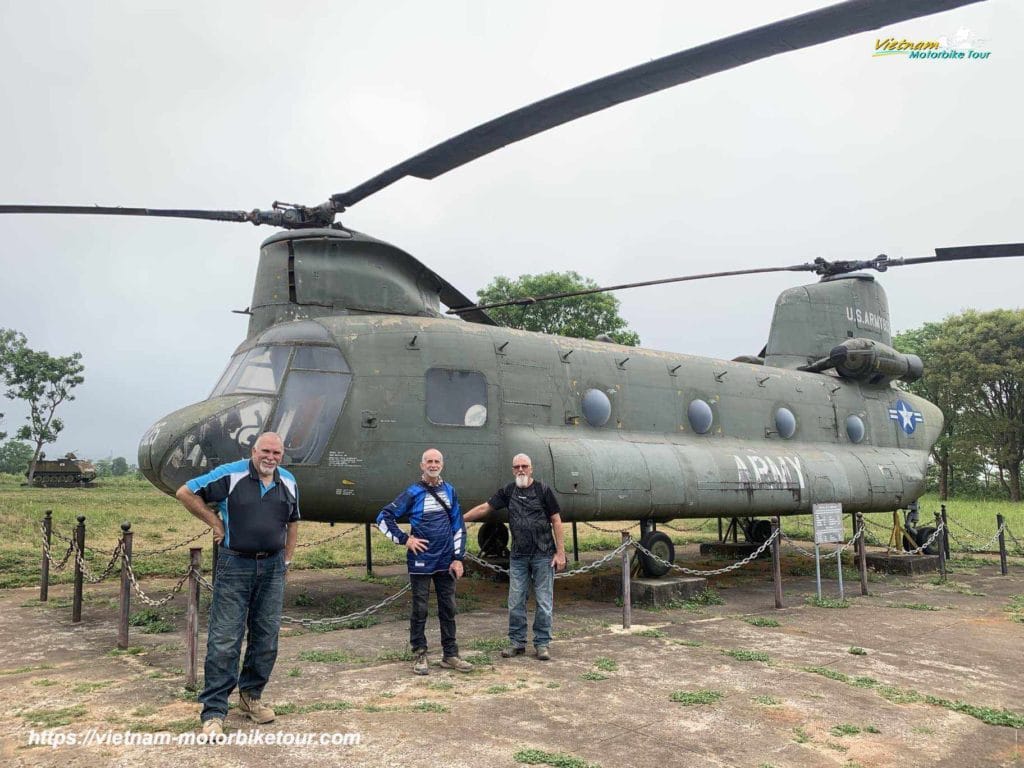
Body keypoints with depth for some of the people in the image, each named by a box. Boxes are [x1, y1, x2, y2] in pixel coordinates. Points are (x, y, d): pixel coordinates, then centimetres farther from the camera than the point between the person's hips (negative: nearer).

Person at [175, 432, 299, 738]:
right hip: (235, 565, -4)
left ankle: (251, 696, 28)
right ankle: (214, 711, 6)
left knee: (266, 638, 11)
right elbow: (185, 492, -4)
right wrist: (214, 521, -5)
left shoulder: (288, 482, 6)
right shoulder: (231, 474, -9)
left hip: (272, 568, 5)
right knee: (224, 640, -2)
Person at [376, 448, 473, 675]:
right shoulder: (413, 493, -5)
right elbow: (384, 518, -4)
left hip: (446, 562, 4)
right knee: (419, 609, 5)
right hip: (421, 561, -4)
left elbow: (458, 526, 8)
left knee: (448, 608, 10)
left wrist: (458, 558, 3)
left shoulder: (449, 491, 6)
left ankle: (450, 655, 21)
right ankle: (419, 655, 17)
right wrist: (405, 539, -8)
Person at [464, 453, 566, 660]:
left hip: (543, 555, -3)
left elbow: (556, 521, -4)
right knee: (515, 602, 6)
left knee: (544, 602, 2)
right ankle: (517, 642, 18)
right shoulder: (508, 491, 5)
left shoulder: (543, 490, -4)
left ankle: (542, 643, 13)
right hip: (518, 556, 3)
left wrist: (560, 552, -8)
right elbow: (484, 507, 5)